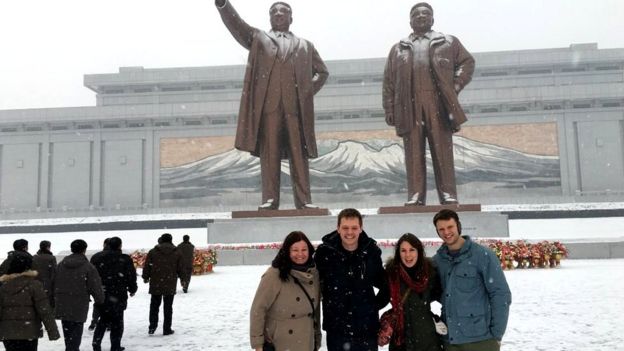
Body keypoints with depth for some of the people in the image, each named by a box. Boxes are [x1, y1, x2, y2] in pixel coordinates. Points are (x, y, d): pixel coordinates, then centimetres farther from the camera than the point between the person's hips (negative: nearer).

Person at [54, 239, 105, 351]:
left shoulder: (61, 264, 6)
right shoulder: (88, 267, -12)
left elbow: (54, 284, 12)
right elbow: (96, 287, -10)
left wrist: (55, 299, 21)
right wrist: (100, 300, 7)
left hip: (62, 305, 6)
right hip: (79, 307, -5)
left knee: (67, 334, 18)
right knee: (76, 334, 1)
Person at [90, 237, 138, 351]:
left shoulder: (98, 259, 4)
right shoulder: (125, 259, -7)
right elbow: (131, 277, -6)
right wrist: (132, 290, 11)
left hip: (101, 296, 4)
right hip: (118, 296, -4)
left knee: (103, 320, 21)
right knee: (117, 322, 7)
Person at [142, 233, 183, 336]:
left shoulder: (153, 252, -1)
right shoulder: (177, 253, 1)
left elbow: (147, 266, 1)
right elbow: (180, 269, 4)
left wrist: (146, 277, 17)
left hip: (156, 284, 0)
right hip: (170, 285, 0)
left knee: (154, 305, 14)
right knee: (168, 307, 7)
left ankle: (152, 327, 10)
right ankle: (167, 329, 10)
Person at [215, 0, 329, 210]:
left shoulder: (305, 46, 24)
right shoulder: (258, 39, 20)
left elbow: (322, 72, 27)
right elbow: (235, 24, 5)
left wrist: (310, 92, 10)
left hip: (296, 106, 1)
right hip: (268, 105, -1)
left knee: (299, 155, -2)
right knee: (269, 154, -5)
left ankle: (304, 201, -1)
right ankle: (269, 200, -4)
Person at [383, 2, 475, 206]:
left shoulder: (448, 42, 19)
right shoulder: (398, 49, 21)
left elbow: (467, 62, 15)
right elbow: (388, 81, 15)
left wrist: (455, 86, 0)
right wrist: (389, 109, 5)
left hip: (438, 104, -1)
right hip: (410, 108, 1)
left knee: (443, 152, -2)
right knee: (413, 154, -1)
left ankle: (448, 196, 0)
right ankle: (415, 196, 0)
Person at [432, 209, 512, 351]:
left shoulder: (482, 255, -8)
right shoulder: (437, 260, 5)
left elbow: (501, 295, -8)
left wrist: (496, 335, -8)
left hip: (481, 339, -4)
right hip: (450, 340, 4)